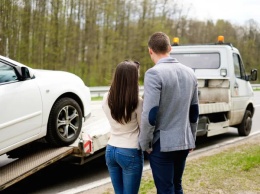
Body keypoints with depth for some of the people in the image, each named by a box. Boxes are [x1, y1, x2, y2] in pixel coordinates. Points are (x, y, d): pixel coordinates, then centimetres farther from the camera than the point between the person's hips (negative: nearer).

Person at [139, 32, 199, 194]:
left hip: (162, 143, -7)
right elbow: (194, 112, 13)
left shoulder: (154, 73, -15)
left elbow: (150, 114, -20)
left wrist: (145, 143, -8)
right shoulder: (189, 72, 7)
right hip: (184, 142, 7)